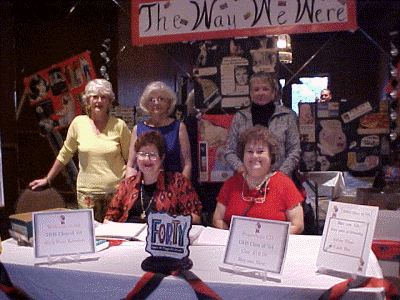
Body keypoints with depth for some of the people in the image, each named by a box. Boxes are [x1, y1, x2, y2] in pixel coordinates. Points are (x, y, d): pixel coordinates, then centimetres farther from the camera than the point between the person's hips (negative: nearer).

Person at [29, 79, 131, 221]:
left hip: (116, 190, -1)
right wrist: (47, 179, 17)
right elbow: (65, 154, 14)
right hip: (87, 190, 1)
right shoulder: (78, 123, 4)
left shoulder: (119, 125, 0)